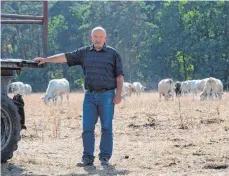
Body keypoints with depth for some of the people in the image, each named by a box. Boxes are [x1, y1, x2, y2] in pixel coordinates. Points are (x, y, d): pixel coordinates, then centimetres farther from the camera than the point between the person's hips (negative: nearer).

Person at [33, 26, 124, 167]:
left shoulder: (113, 54, 5)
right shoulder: (84, 53, 12)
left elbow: (120, 75, 2)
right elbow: (65, 57, 8)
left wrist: (118, 94, -6)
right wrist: (46, 59, 1)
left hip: (107, 96, -3)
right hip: (90, 96, 3)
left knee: (106, 128, -1)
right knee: (87, 128, -1)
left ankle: (105, 158, 5)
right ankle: (88, 158, 3)